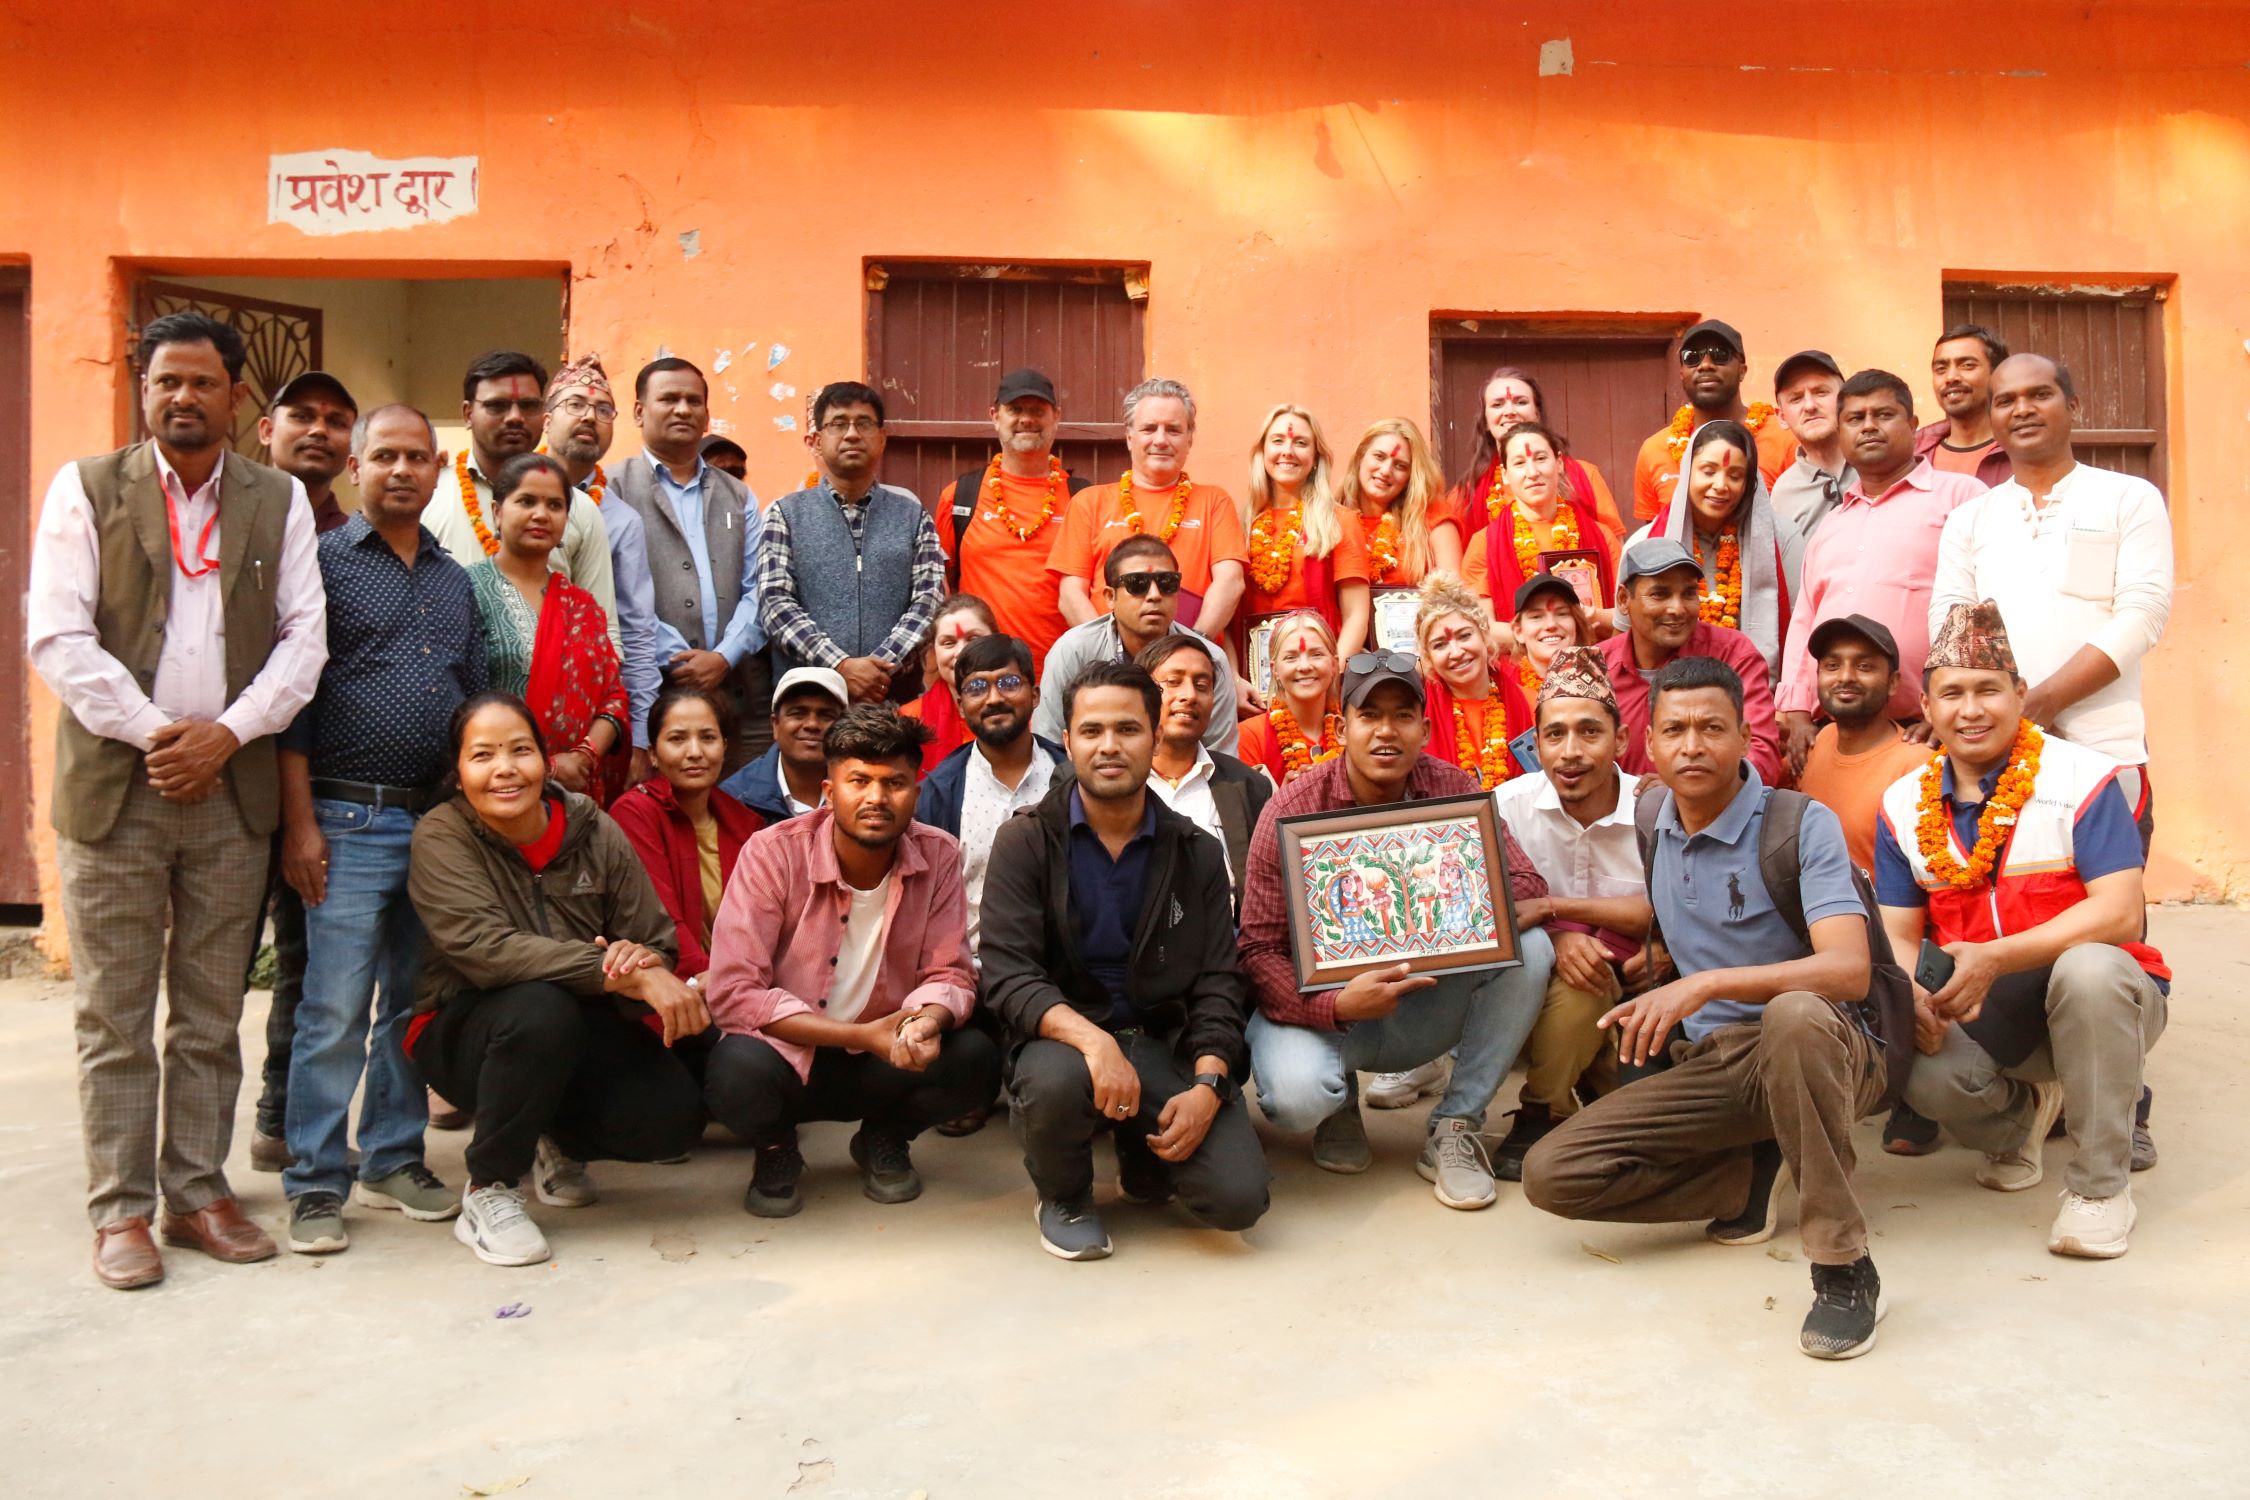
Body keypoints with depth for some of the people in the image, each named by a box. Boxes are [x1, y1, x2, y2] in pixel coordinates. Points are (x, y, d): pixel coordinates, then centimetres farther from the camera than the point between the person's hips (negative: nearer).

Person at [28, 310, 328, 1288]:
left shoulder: (279, 501, 9)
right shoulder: (85, 489, 5)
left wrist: (228, 733, -10)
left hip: (232, 789, 2)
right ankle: (120, 1210, 12)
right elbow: (55, 635, -4)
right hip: (112, 786, -1)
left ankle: (196, 1192, 18)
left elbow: (304, 638, 3)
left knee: (211, 1015, 8)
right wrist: (152, 733, -11)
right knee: (114, 1016, 4)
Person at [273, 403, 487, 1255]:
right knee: (335, 1010, -4)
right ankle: (315, 1185, 7)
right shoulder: (323, 562, 0)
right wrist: (299, 823, -11)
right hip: (349, 821, -5)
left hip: (441, 818, 5)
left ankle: (394, 1160, 23)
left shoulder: (455, 582, 16)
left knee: (416, 1002, 11)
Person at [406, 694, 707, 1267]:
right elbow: (486, 947, -28)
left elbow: (658, 946, -3)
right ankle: (488, 1192, -13)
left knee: (673, 1115, -21)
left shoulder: (596, 832, -4)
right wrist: (623, 975, -37)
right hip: (464, 1032, -3)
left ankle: (562, 1143, 16)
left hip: (584, 1031, 4)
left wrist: (642, 960, -30)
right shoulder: (441, 835, -13)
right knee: (541, 1008, -37)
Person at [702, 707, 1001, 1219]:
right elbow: (734, 993, -22)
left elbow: (949, 975, -6)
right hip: (788, 1051, -2)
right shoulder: (773, 853, -17)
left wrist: (927, 1021, -32)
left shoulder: (939, 856, -8)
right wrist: (862, 1036, -28)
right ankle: (776, 1148, 4)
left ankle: (883, 1139, 9)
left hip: (884, 1061, 3)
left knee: (976, 1059, -25)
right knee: (738, 1073, -35)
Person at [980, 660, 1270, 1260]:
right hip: (1063, 1035, -2)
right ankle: (1064, 1198, -2)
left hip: (1169, 1042, 2)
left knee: (1239, 1197, -19)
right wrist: (1092, 1039, -30)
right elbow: (1007, 974, -12)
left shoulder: (1195, 854, 7)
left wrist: (1206, 1085, -15)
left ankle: (1144, 1158, 17)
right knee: (1057, 1080, -38)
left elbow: (1218, 983, 3)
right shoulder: (1026, 841, -2)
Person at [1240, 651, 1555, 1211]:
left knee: (1529, 949, -21)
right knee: (1295, 1094, -34)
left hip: (1426, 1008, 3)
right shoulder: (1291, 811, -14)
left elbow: (1526, 886, -11)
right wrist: (1335, 1006, -35)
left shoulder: (1451, 788, -6)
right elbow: (1258, 949, -16)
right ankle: (1339, 1104, 8)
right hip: (1323, 1007, -3)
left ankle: (1454, 1129, -7)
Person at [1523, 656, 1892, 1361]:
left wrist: (1706, 984, -35)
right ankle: (1750, 1176, 2)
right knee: (1551, 1173, -14)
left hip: (1820, 1053, -5)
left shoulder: (1802, 825, -12)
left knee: (1793, 1014, -43)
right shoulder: (1651, 824, 6)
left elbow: (1849, 969, -25)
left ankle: (1844, 1266, -30)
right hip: (1707, 1065, 5)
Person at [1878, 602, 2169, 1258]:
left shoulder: (2082, 778, -10)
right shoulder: (1905, 804, 3)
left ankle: (2101, 1182, -17)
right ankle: (2024, 1112, 13)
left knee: (2088, 967, -38)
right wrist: (1911, 993, -21)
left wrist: (1993, 959, -31)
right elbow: (1898, 934, 2)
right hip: (1986, 1014, 3)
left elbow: (2121, 913, -20)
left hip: (2101, 1001, -3)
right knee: (1925, 1074, -29)